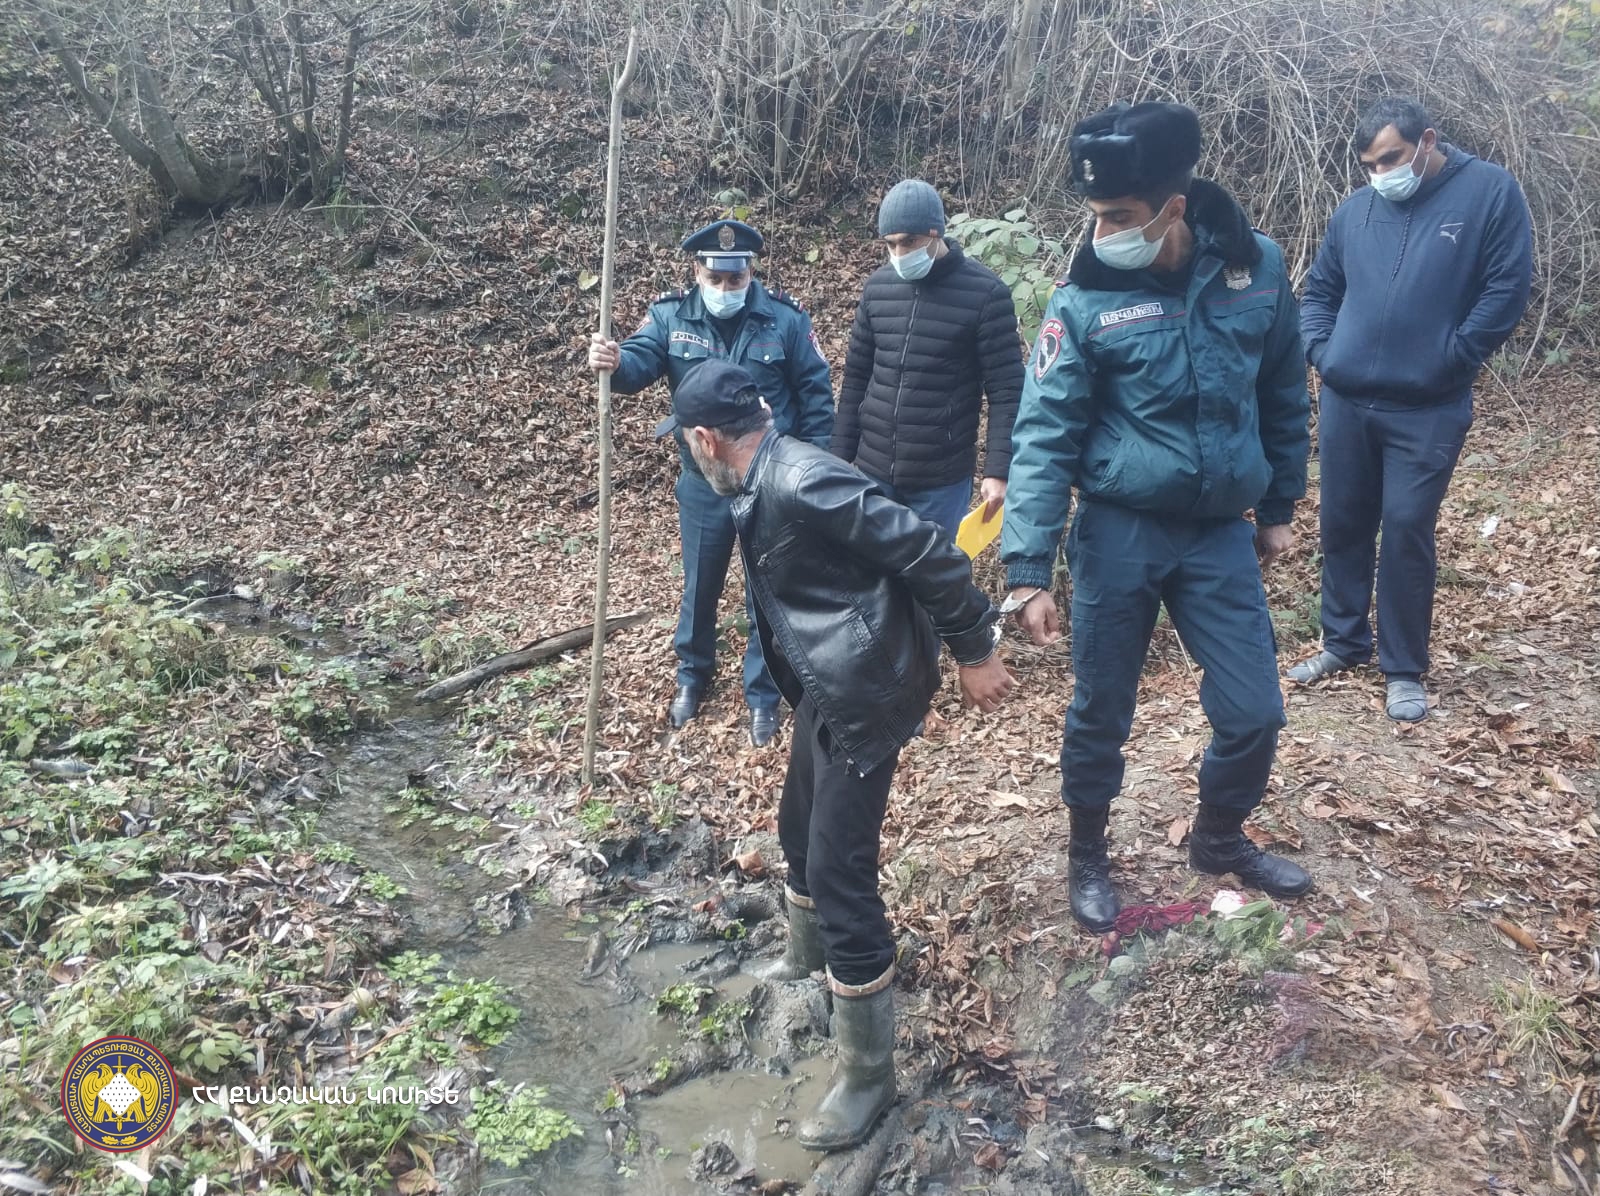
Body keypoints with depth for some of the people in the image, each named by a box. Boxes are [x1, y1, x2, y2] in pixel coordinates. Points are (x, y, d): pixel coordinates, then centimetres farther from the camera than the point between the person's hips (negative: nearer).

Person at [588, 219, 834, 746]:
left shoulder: (786, 318, -9)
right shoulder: (670, 316, -5)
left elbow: (816, 397, -4)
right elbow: (639, 363, -20)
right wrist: (612, 361, -45)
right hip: (703, 485, 2)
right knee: (700, 587, 17)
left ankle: (764, 695, 27)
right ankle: (692, 675, 40)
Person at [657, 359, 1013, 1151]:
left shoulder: (800, 484, -24)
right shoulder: (763, 485, 7)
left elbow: (928, 553, -23)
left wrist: (974, 651, -15)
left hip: (865, 691, -11)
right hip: (828, 687, 11)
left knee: (839, 872, -5)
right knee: (799, 829, 27)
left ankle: (868, 1072, 12)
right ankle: (808, 957, 54)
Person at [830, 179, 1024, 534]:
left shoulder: (984, 292, -9)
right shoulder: (878, 284, 4)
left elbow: (1006, 390, -9)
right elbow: (856, 377, 10)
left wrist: (999, 469, -16)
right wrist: (840, 456, 9)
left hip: (942, 479, -4)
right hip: (873, 471, 4)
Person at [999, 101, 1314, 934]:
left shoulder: (1256, 268, -3)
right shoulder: (1084, 299, -12)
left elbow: (1284, 398, 10)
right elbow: (1043, 438, -14)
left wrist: (1278, 507, 16)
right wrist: (1028, 570, -19)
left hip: (1222, 533, 3)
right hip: (1119, 533, -2)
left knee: (1253, 711, 8)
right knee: (1099, 714, 10)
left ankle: (1220, 839, 37)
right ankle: (1087, 857, 34)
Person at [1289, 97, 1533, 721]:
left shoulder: (1490, 191, -2)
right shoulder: (1355, 210, 9)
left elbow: (1508, 287, -6)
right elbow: (1320, 289, 19)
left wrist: (1450, 359, -9)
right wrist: (1322, 352, 4)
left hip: (1427, 410, -4)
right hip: (1344, 402, 4)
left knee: (1406, 531, -3)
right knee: (1342, 524, 11)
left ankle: (1404, 670, 11)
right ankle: (1343, 642, 29)